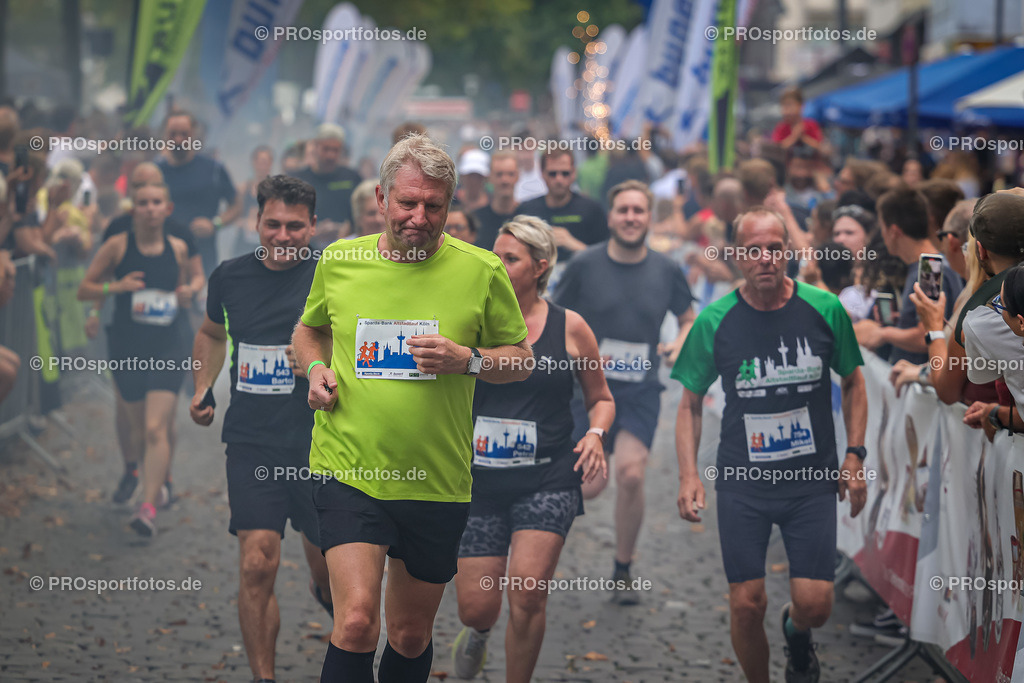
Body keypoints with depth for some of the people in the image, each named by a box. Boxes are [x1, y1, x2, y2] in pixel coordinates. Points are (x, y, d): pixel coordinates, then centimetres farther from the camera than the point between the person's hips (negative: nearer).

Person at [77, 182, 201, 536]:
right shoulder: (118, 246, -3)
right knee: (139, 430, 12)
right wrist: (116, 286, -18)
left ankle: (148, 507, -18)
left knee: (156, 429, -14)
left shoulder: (178, 249, 1)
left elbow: (195, 277, 20)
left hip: (169, 348, -1)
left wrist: (189, 291, -3)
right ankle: (157, 485, 38)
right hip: (127, 348, 1)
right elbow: (84, 290, 0)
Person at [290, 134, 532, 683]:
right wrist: (316, 368, 0)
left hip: (437, 483, 1)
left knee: (411, 634, 13)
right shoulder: (337, 261, 2)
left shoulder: (481, 271, -3)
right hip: (348, 469, -1)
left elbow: (520, 360, 6)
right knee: (357, 621, -18)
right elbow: (308, 329, 21)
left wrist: (467, 360, -14)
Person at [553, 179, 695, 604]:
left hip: (641, 392, 1)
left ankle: (623, 570, 3)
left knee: (632, 474, -17)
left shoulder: (666, 271, 2)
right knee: (591, 485, -8)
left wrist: (680, 344, -5)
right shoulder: (585, 265, -4)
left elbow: (689, 319, 17)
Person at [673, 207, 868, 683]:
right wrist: (688, 475, -6)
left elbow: (853, 383, 10)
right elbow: (691, 403, 4)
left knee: (814, 605, -5)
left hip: (812, 481, 0)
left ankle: (795, 631, 32)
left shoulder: (824, 309, -4)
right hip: (741, 483, 0)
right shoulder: (715, 322, -5)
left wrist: (854, 456, 2)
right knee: (746, 606, -2)